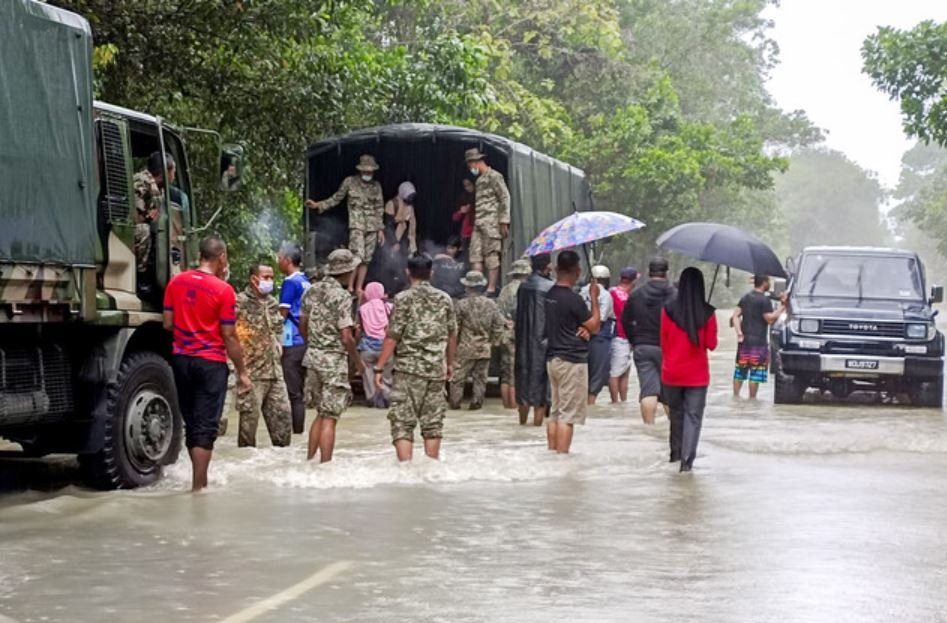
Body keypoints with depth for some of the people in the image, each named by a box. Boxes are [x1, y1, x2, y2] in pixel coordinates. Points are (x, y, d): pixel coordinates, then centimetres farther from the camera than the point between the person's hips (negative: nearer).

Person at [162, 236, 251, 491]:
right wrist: (242, 371, -3)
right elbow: (229, 337, -11)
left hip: (181, 359, 5)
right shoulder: (223, 290, -13)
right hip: (211, 363, -5)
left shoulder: (176, 282, 1)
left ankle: (201, 481, 29)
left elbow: (167, 323, 4)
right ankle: (197, 489, -2)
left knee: (191, 424, 17)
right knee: (205, 428, 0)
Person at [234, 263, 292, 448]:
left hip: (274, 370, 7)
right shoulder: (240, 302, -10)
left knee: (282, 412, 8)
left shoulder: (272, 302, 15)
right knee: (249, 417, -1)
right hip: (251, 372, -7)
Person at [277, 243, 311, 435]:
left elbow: (282, 313, -11)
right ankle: (299, 429, 15)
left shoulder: (290, 282, -11)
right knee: (300, 389, 12)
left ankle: (296, 430, -4)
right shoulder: (306, 282, 13)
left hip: (293, 342, -8)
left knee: (293, 391, -5)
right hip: (305, 340, 8)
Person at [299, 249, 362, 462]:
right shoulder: (342, 296, -16)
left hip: (313, 357, 7)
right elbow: (346, 337, -18)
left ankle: (309, 460, 20)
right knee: (329, 417, -3)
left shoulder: (313, 290, 6)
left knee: (322, 412, 18)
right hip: (334, 359, -7)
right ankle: (325, 466, -3)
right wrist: (357, 360, -3)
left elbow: (302, 325, 14)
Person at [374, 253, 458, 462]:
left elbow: (393, 336, -10)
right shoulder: (445, 300, 7)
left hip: (409, 369, -4)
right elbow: (452, 335, 13)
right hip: (437, 369, 4)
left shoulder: (404, 298, -6)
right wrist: (450, 364, 27)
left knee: (402, 422, -2)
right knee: (433, 423, 11)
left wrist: (379, 367, -6)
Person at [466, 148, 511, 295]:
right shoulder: (479, 180, 22)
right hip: (478, 223, 9)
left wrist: (504, 222, -14)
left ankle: (491, 288, -6)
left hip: (491, 223, -9)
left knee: (491, 255, -7)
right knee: (475, 255, 2)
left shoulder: (494, 177, -4)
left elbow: (505, 198, -9)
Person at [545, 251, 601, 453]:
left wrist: (581, 328, -1)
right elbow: (595, 326, -7)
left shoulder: (549, 295, 6)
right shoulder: (573, 299, -18)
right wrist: (594, 298, 0)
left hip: (553, 358, 8)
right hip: (572, 360, -8)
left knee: (555, 412, 14)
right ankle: (562, 456, -6)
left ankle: (552, 452, 18)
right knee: (568, 415, -5)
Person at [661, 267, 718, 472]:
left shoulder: (668, 310, -8)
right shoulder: (707, 313, -10)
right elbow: (711, 344, -4)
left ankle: (676, 452, 26)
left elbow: (663, 341, 0)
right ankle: (687, 459, -6)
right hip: (697, 374, -1)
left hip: (672, 372, 2)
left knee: (676, 411, 20)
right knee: (693, 415, 3)